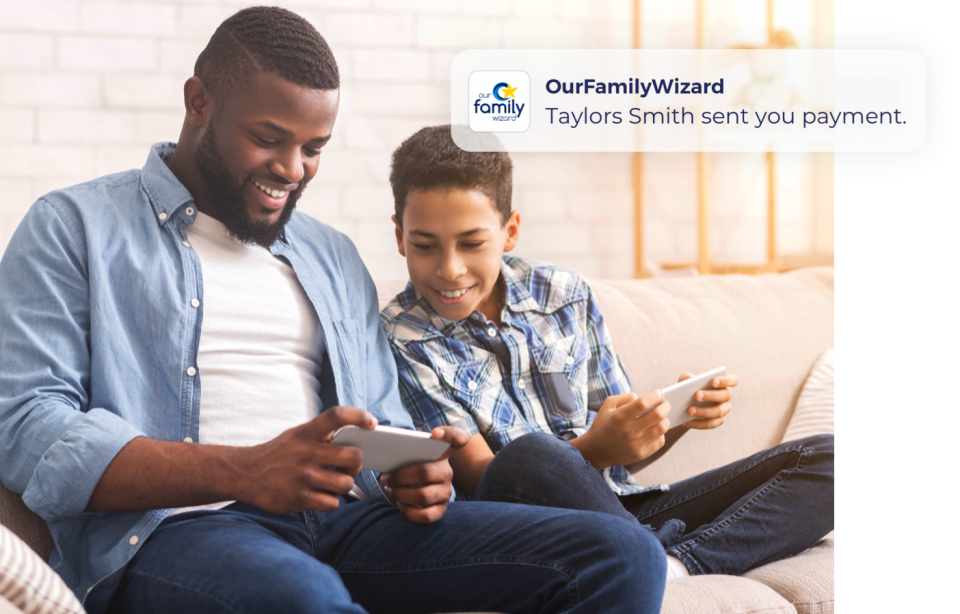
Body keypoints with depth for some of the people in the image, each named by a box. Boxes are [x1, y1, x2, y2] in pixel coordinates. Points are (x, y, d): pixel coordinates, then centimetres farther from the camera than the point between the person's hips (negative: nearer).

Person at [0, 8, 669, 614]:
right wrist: (245, 473, -19)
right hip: (171, 528, -5)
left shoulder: (334, 257, 27)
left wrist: (418, 479, 0)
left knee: (621, 554, -16)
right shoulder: (73, 229, 8)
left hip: (347, 518, 6)